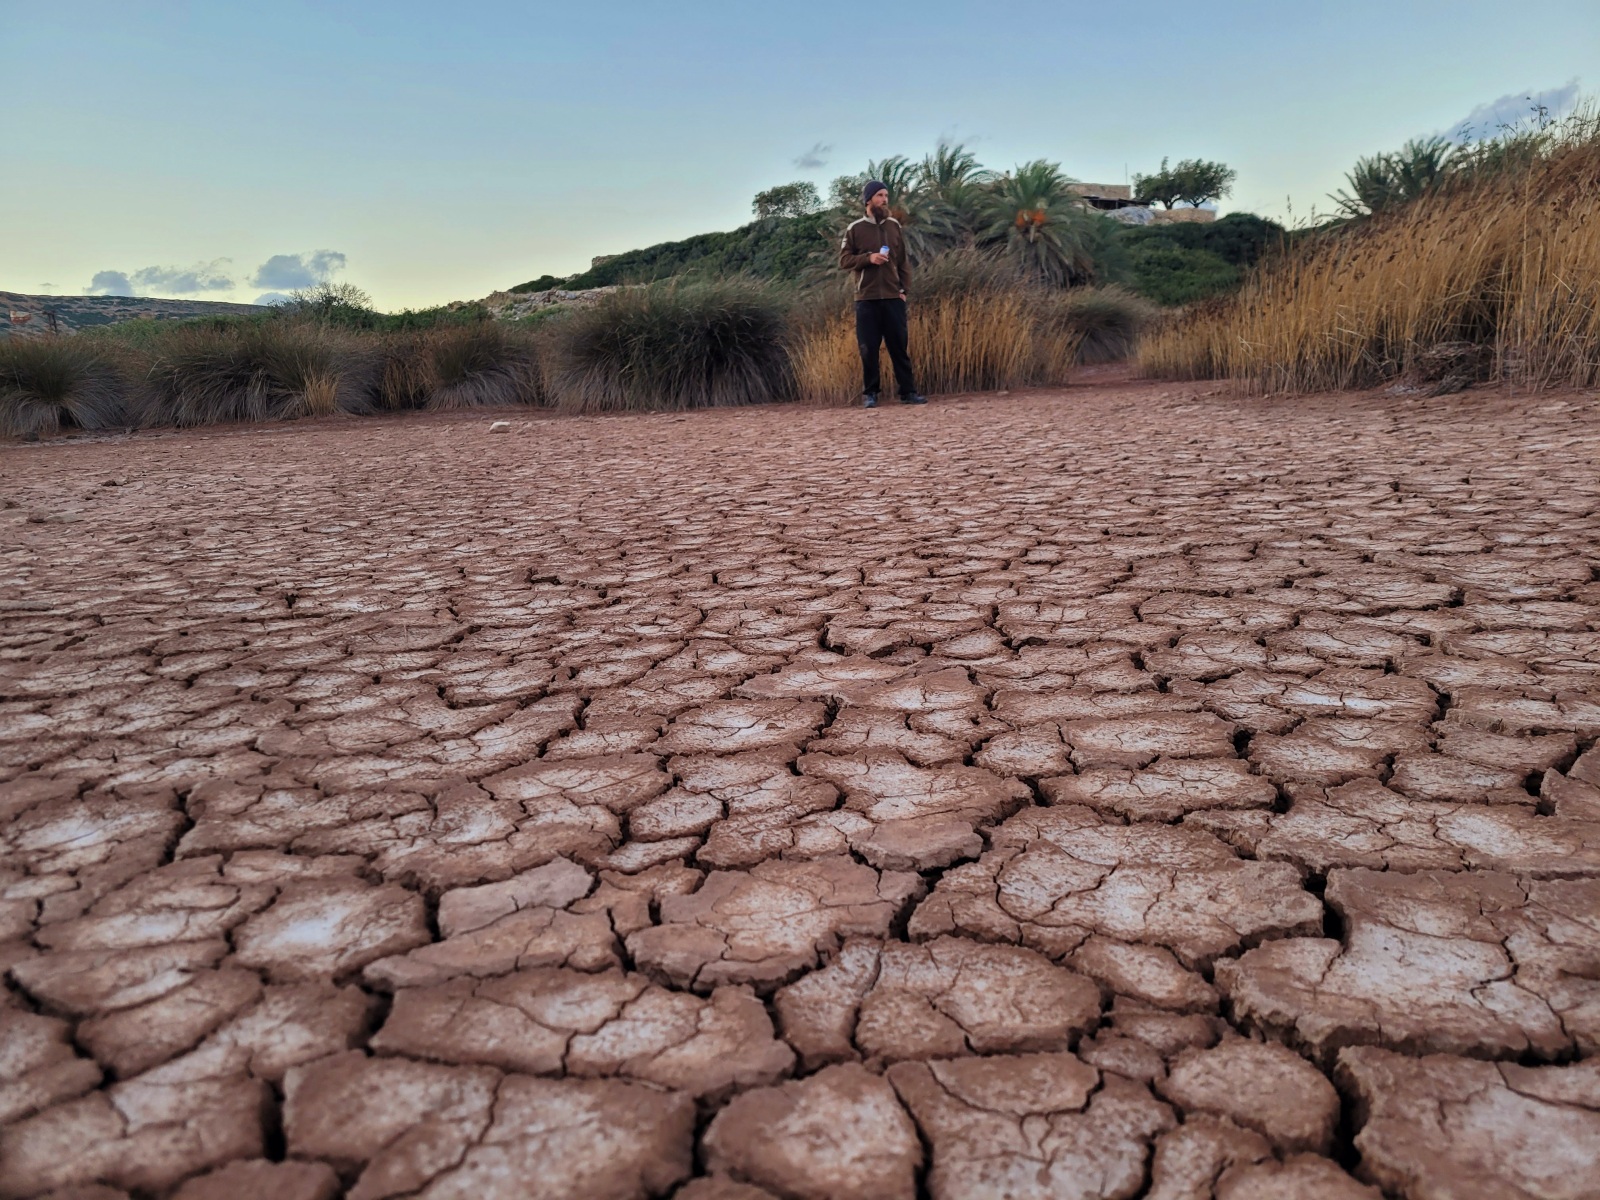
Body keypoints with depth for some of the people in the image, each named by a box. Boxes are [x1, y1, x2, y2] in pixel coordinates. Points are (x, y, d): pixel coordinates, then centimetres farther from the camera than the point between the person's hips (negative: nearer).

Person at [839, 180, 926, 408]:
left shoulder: (894, 226, 11)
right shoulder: (855, 229, 3)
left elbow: (903, 261, 12)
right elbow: (844, 260, 0)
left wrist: (904, 289, 3)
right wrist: (868, 258, -15)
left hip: (893, 297, 2)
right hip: (866, 299, -2)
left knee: (900, 346, 2)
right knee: (868, 349, 0)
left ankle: (907, 391, 6)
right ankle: (870, 394, 9)